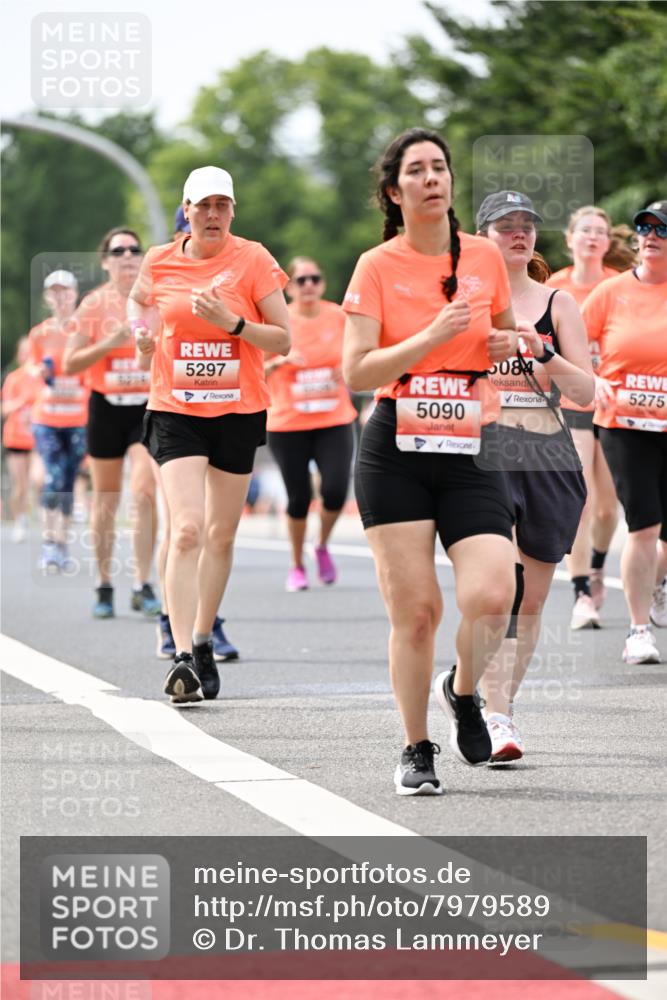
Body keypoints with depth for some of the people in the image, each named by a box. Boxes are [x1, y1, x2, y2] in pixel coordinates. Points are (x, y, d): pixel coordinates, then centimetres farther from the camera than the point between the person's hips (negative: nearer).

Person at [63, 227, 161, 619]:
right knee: (106, 502, 6)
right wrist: (108, 343, -17)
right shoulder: (94, 304, -1)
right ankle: (105, 587, 18)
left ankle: (144, 586, -13)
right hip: (107, 408, 0)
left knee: (144, 491, -16)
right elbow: (70, 365, -4)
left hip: (150, 407, 0)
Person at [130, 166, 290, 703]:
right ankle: (184, 657, -22)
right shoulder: (159, 261, 1)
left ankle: (203, 643, 30)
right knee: (187, 530, -16)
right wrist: (142, 332, 1)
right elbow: (139, 301, 22)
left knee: (221, 535, 11)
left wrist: (233, 322, -19)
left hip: (239, 411, 1)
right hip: (175, 411, -1)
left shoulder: (253, 260, -4)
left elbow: (283, 339, -4)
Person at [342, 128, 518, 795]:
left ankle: (462, 691, 16)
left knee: (492, 596, -16)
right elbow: (355, 372, -7)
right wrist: (431, 337, -18)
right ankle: (416, 749, 13)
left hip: (471, 453, 2)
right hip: (395, 454, -2)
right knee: (415, 609, -5)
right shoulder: (377, 267, -1)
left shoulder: (486, 258, 7)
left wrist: (506, 344, 2)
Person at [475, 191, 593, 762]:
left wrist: (543, 355, -16)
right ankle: (495, 719, -23)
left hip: (549, 457, 3)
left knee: (532, 596, 7)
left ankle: (499, 704, 22)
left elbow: (585, 392, 1)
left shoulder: (558, 304, 8)